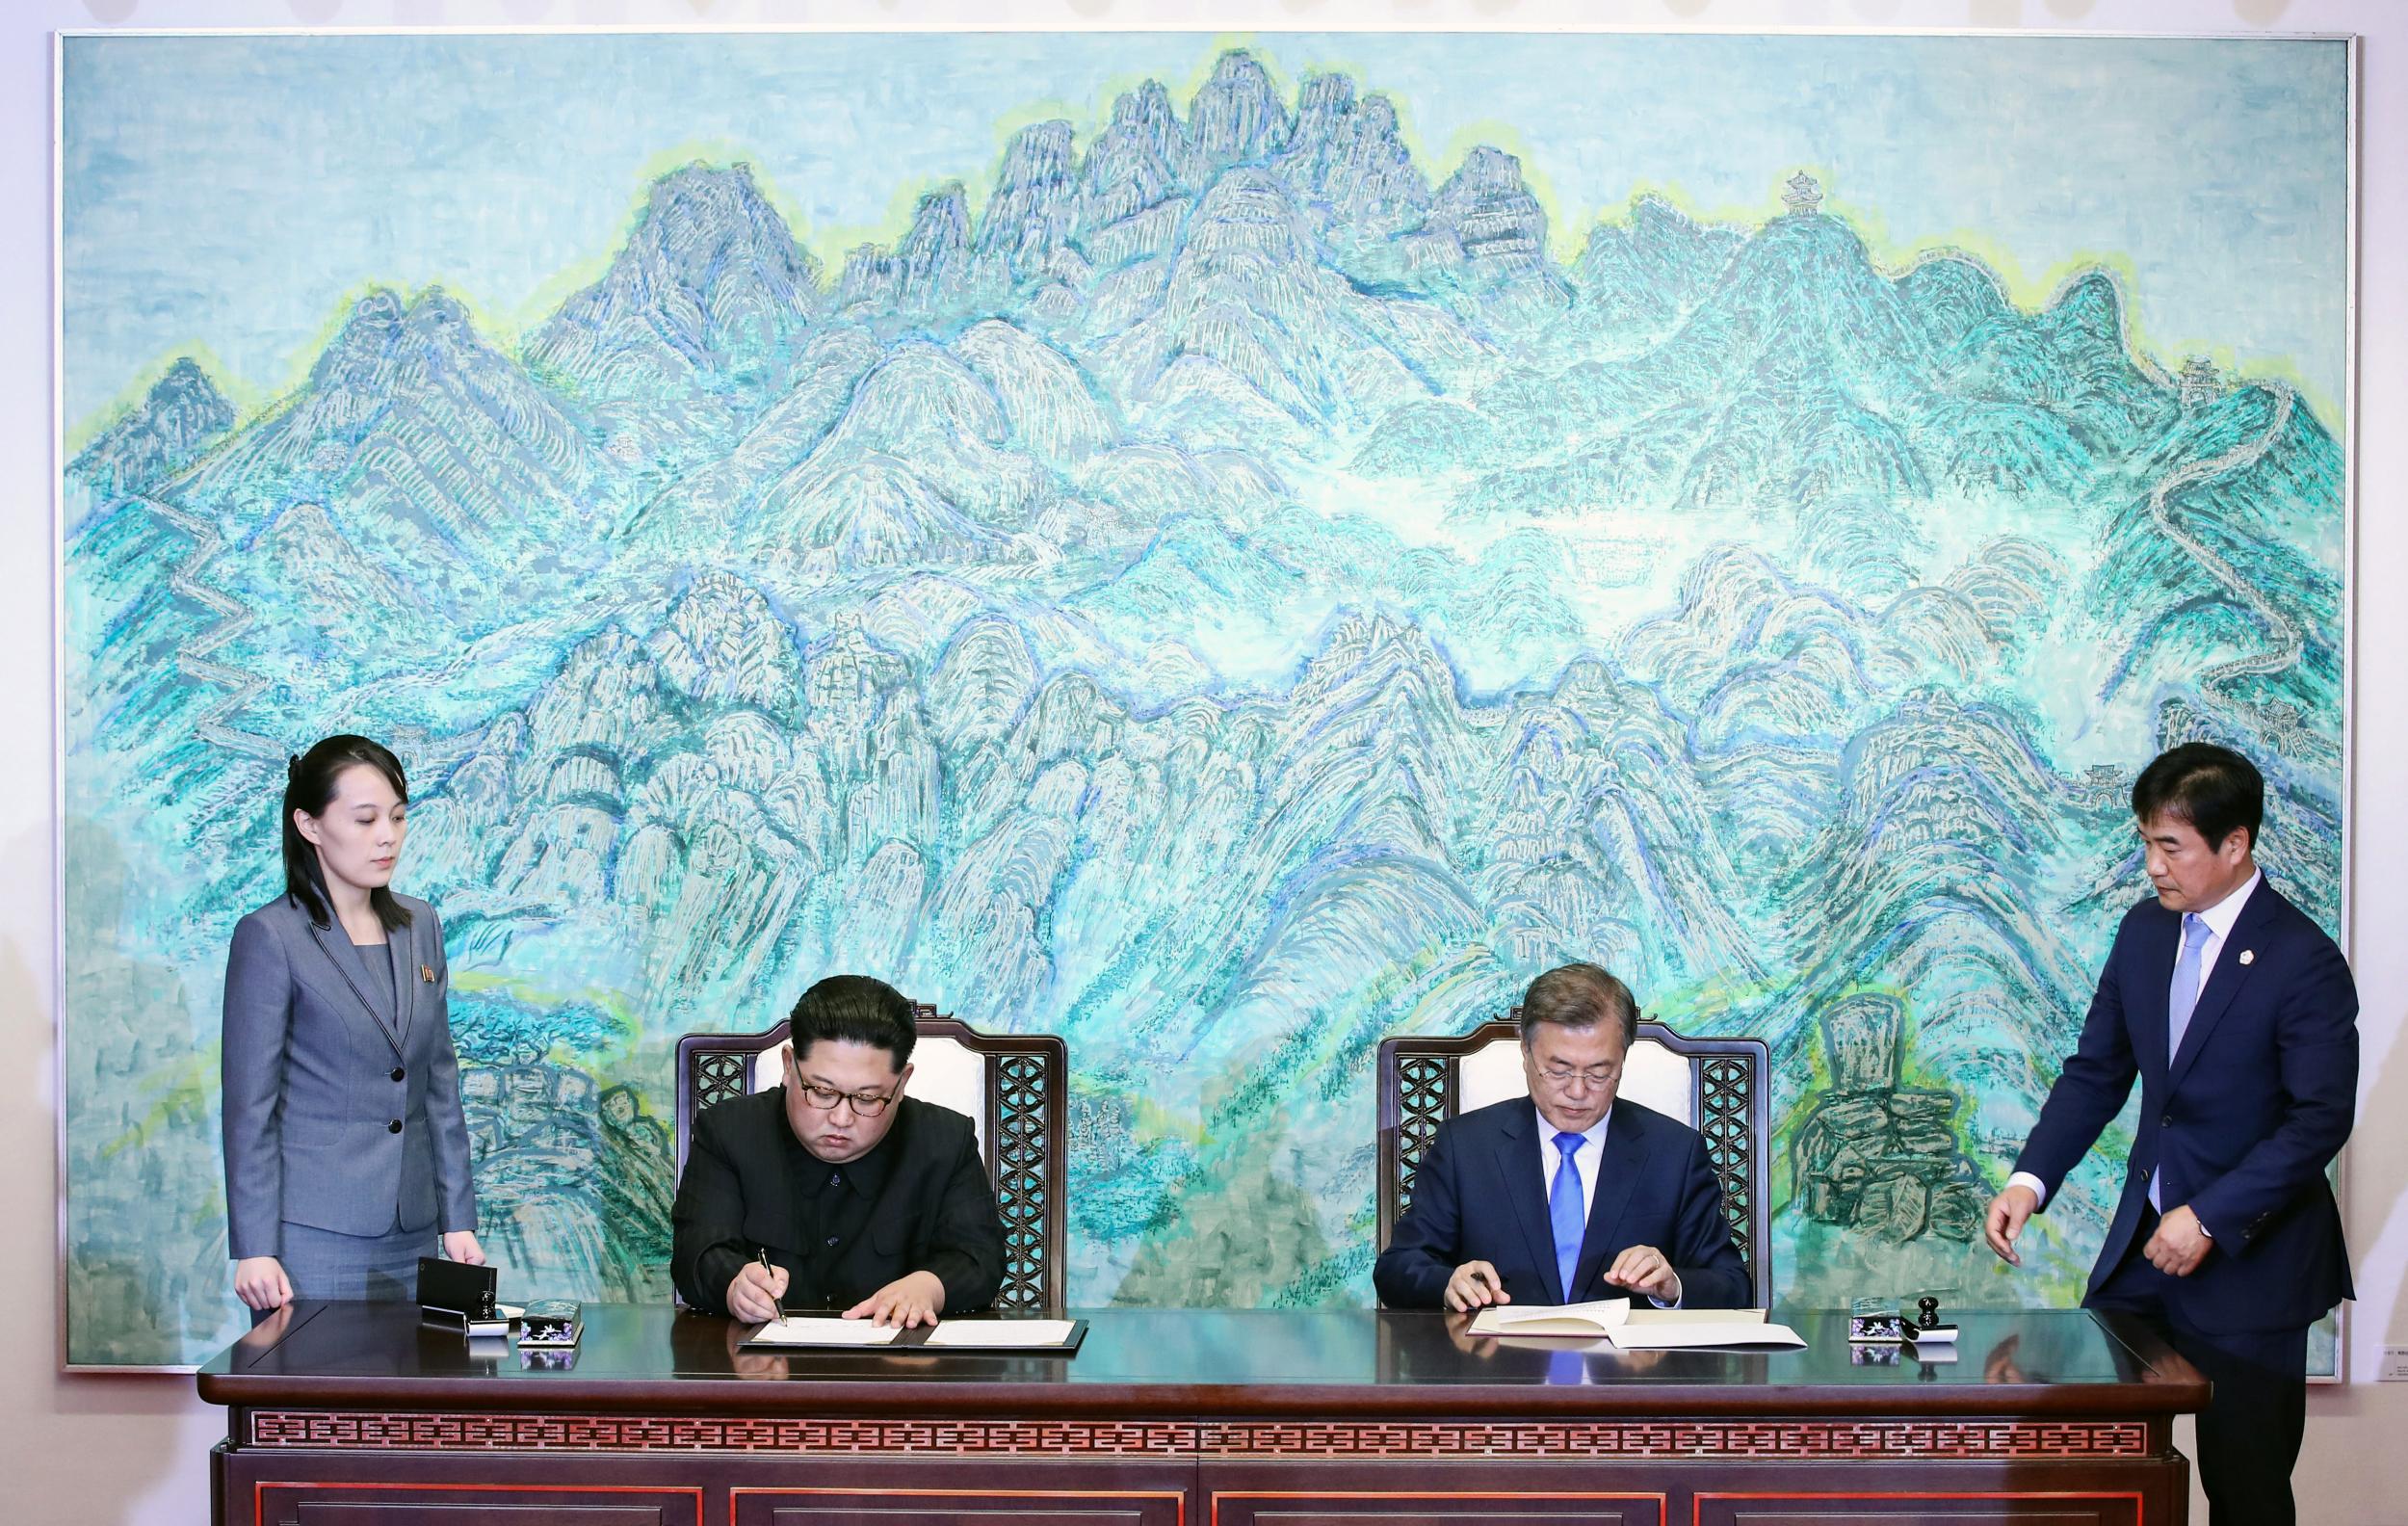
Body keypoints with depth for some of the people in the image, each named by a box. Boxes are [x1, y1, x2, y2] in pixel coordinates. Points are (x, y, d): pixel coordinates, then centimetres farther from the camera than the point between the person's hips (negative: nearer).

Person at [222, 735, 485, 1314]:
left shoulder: (419, 926, 12)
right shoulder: (270, 936, -6)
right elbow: (249, 1104, -8)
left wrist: (457, 1218, 10)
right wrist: (255, 1248, -12)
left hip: (412, 1239, 5)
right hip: (314, 1241, -5)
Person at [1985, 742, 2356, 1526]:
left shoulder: (2304, 962, -15)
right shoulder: (2144, 931, 4)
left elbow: (2321, 1119, -17)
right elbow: (2095, 1071, 7)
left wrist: (2210, 1219, -21)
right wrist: (2028, 1181, -6)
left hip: (2249, 1259, -6)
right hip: (2142, 1239, 6)